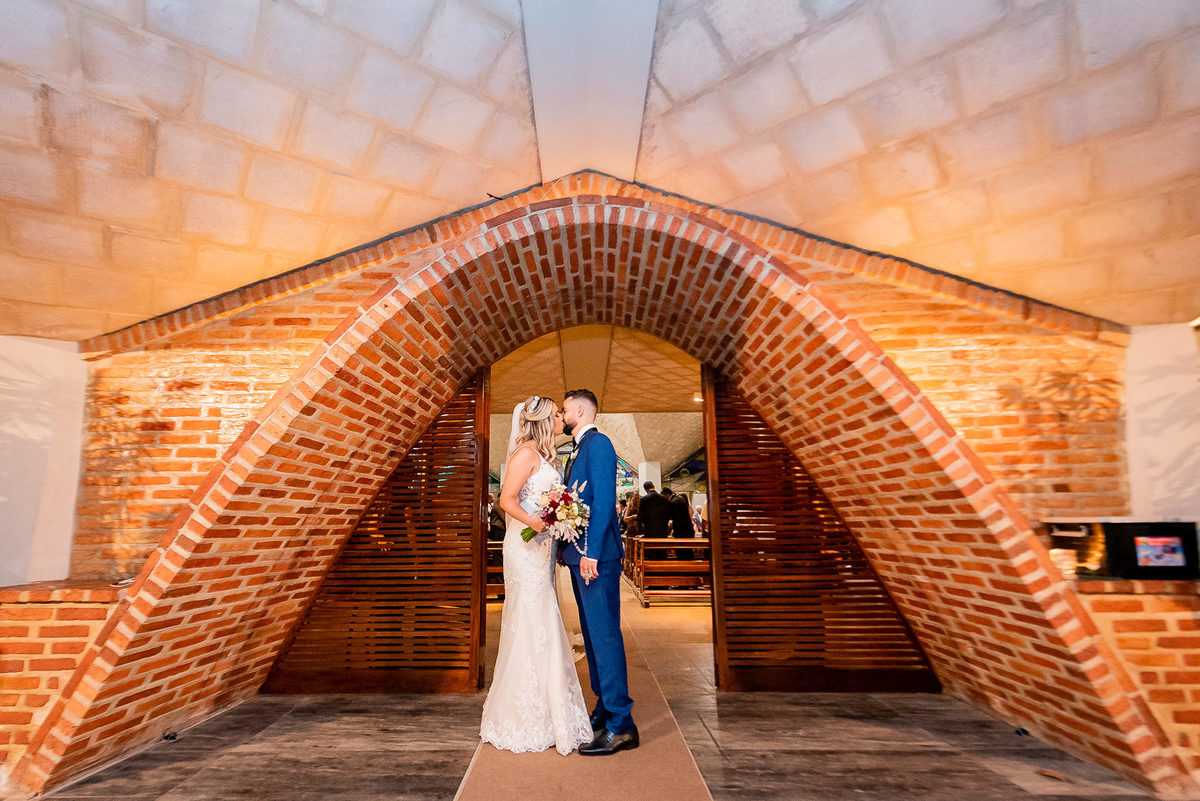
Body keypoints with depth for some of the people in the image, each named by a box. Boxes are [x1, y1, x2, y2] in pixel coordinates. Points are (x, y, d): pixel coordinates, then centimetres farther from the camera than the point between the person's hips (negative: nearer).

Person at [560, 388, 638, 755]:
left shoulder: (598, 443, -11)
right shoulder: (579, 449, 18)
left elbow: (604, 501, -20)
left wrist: (591, 553, -23)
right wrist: (573, 550, 16)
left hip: (596, 556, -10)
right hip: (581, 555, 10)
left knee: (605, 636, -6)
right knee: (593, 636, 16)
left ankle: (621, 725, 2)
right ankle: (605, 709, 28)